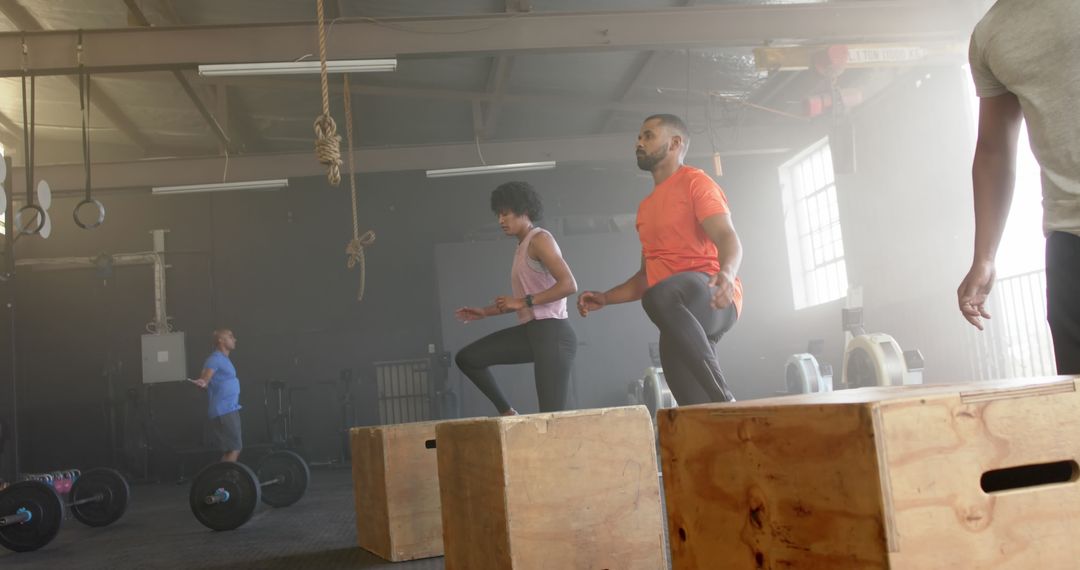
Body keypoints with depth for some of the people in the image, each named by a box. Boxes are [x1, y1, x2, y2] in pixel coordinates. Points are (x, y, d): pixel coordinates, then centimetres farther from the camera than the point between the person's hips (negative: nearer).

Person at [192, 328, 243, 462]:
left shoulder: (223, 359, 17)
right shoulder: (215, 359, -12)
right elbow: (205, 378, -26)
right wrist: (201, 383, -49)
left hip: (230, 410, 10)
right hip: (223, 411, -10)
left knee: (234, 448, 10)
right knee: (234, 448, -12)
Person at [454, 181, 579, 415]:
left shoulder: (540, 239, -9)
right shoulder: (522, 246, 19)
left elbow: (569, 285, -21)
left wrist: (524, 302, -19)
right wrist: (485, 312, 20)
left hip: (552, 333, -9)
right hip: (532, 331, 9)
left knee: (552, 414, -11)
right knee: (467, 358, 1)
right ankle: (507, 413, 7)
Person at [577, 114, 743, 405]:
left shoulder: (695, 181, 2)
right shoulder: (646, 207, 27)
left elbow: (728, 238, -14)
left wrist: (727, 273, -36)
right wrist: (605, 298, 18)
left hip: (712, 300, -7)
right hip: (682, 316, 7)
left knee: (660, 296, -39)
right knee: (696, 406, -6)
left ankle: (724, 400, -33)